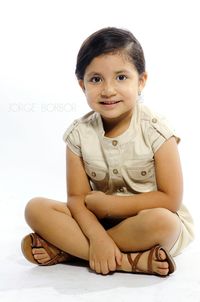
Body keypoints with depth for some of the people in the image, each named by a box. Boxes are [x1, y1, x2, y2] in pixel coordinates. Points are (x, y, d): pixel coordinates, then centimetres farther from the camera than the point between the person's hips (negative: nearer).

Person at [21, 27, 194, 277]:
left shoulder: (155, 131, -16)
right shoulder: (79, 134, -7)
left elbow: (170, 199, -17)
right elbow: (77, 198, -8)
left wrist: (107, 203, -18)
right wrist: (98, 237, -27)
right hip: (99, 221, 3)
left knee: (160, 221, -38)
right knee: (36, 208, -16)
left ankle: (67, 249, -20)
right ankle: (128, 261, -24)